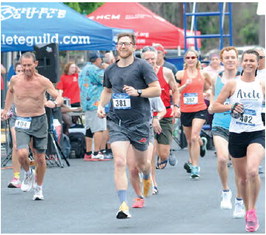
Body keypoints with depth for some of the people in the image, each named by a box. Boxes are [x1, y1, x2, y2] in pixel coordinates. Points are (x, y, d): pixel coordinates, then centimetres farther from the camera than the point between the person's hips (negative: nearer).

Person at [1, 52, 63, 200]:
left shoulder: (43, 81, -11)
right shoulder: (15, 80, -4)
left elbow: (59, 98, -13)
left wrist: (54, 103, -35)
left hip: (39, 121, 0)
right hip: (22, 123, 1)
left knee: (40, 158, 5)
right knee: (22, 154, -20)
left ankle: (39, 188, 25)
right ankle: (28, 173, 13)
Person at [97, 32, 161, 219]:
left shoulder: (142, 66, -5)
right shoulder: (110, 70, 9)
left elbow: (157, 90, -7)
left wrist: (137, 92, -21)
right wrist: (101, 105, 10)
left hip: (139, 122, -2)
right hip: (116, 122, 2)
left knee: (141, 163, 13)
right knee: (120, 162, -15)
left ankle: (147, 178, 51)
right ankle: (123, 205, -18)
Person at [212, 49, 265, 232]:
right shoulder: (233, 84, 0)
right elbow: (215, 106, 2)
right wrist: (230, 107, -14)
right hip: (236, 135, 1)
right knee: (241, 177, 8)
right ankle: (248, 211, 27)